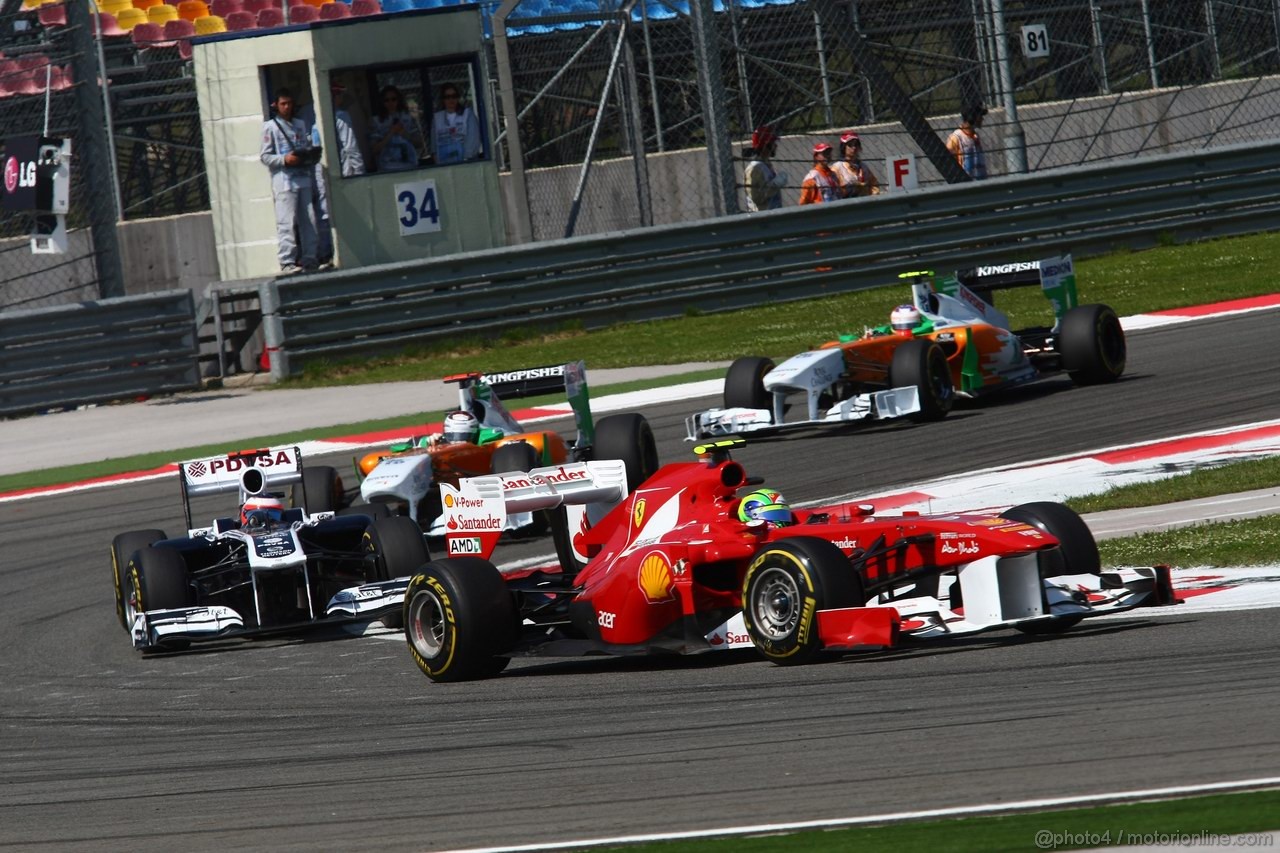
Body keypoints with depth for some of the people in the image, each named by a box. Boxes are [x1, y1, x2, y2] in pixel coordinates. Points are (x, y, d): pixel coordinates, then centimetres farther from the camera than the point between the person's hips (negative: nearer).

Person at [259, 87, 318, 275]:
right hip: (284, 181, -6)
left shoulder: (300, 125, 19)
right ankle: (287, 262, -11)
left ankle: (309, 259, 10)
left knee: (308, 221, 4)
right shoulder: (270, 127, 2)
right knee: (287, 223, -10)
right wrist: (284, 159, -17)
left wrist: (310, 155, 3)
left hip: (303, 179, 6)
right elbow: (265, 156, -2)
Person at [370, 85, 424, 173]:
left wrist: (405, 135, -9)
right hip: (387, 168, -2)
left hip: (410, 167, 2)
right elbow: (375, 149, -4)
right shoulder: (376, 121, 3)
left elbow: (419, 144, 8)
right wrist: (390, 134, -13)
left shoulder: (408, 119, 9)